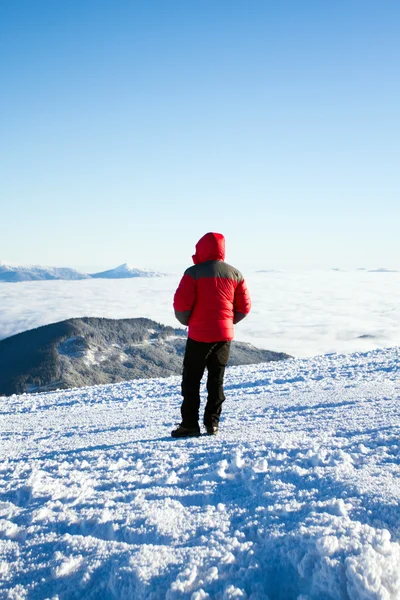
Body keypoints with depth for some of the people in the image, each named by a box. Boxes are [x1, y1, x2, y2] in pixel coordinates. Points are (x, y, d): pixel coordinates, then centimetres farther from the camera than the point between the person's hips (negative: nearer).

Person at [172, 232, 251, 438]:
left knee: (191, 380, 4)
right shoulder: (234, 274, 5)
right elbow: (244, 307, 6)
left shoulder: (194, 272, -10)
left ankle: (190, 424, 1)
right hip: (224, 335, 5)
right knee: (216, 380, 13)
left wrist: (187, 321, 5)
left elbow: (181, 303, -14)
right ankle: (212, 422, 11)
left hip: (199, 335, -4)